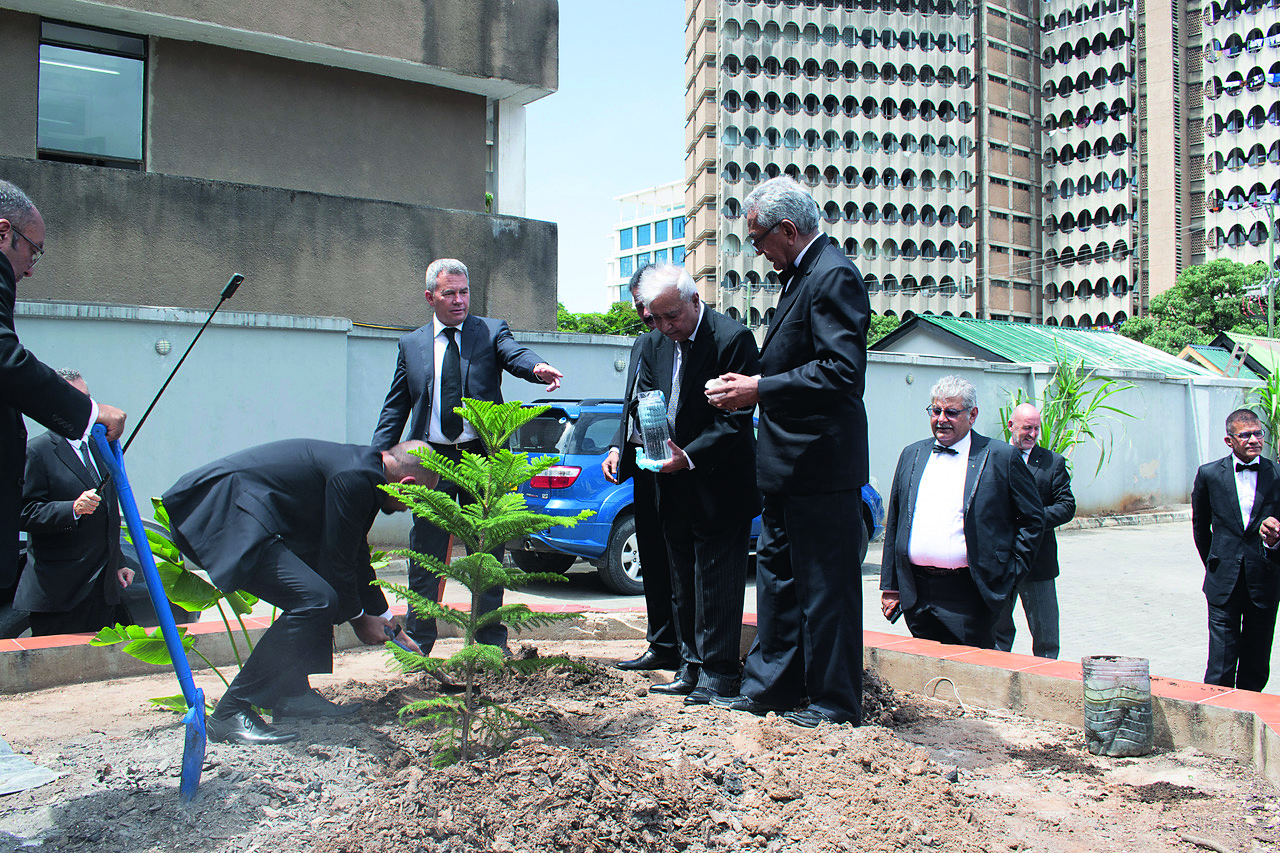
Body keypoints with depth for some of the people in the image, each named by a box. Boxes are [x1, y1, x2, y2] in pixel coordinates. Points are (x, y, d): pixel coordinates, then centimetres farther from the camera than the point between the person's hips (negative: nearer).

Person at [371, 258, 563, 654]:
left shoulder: (491, 330, 5)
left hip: (482, 458, -1)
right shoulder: (411, 344, 11)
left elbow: (514, 354, -17)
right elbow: (395, 408, 13)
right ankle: (418, 642, 20)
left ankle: (491, 640, 19)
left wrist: (536, 367, -41)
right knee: (425, 555, 7)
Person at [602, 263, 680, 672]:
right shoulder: (642, 344, 19)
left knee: (678, 561, -4)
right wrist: (616, 448, 9)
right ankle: (662, 646, 23)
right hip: (644, 465, 8)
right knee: (653, 561, 13)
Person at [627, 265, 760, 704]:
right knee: (683, 582, 14)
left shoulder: (732, 338, -15)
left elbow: (737, 417, -17)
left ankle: (718, 676, 9)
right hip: (675, 487, 7)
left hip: (719, 483, -7)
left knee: (716, 581, -1)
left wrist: (690, 457, -23)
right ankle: (691, 668, 25)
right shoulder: (657, 345, 7)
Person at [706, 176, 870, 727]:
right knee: (776, 569, 16)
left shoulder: (832, 276, -15)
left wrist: (761, 388, -19)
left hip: (821, 464, -11)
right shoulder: (802, 274, 16)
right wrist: (752, 387, 7)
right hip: (791, 465, 11)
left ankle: (834, 703, 14)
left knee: (825, 584, 0)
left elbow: (840, 371, -24)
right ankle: (772, 687, 28)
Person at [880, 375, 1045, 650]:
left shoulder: (1002, 457, -1)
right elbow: (893, 522, 14)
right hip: (915, 595, 4)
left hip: (966, 599, -4)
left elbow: (1033, 519, 4)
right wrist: (890, 585, 11)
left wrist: (1011, 574, -3)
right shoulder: (911, 455, 12)